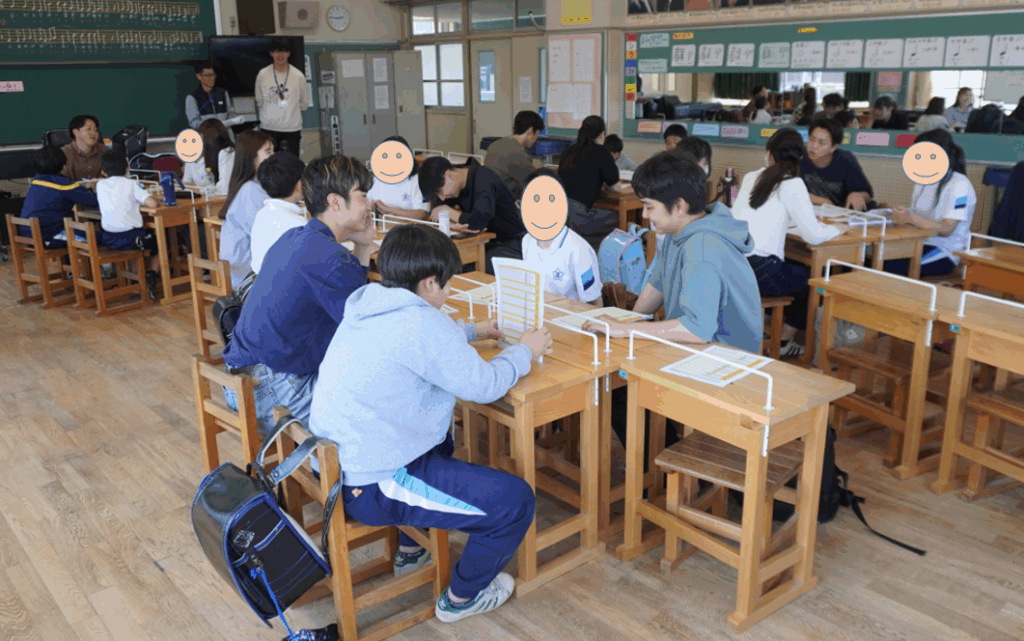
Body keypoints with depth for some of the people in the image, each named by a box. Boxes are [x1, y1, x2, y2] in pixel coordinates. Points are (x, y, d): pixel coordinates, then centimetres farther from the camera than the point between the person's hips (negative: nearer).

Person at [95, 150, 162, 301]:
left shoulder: (101, 185, 9)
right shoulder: (130, 184, -2)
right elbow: (152, 203, -15)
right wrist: (157, 201, 8)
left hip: (109, 239, 4)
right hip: (131, 236, -4)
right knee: (158, 244, 20)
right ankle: (151, 275, -2)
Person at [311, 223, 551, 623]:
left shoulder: (367, 304, 5)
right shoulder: (421, 323, -23)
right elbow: (485, 385, -12)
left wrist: (473, 331, 30)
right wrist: (525, 350, 5)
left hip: (335, 465, 10)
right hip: (371, 488, -10)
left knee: (441, 441, 37)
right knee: (515, 500, -4)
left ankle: (410, 551, 45)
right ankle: (462, 598, 19)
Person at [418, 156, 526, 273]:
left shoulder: (484, 179, -22)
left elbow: (477, 223, -33)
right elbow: (434, 214, -1)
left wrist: (447, 211, -16)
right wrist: (453, 224, -23)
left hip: (512, 242, -7)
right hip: (488, 242, 7)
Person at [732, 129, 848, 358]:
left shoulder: (750, 178, 14)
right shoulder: (792, 185, -3)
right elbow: (813, 236, -5)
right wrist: (835, 229, 15)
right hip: (757, 271, -6)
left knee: (796, 270, 31)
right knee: (811, 279, 22)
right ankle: (783, 341, 30)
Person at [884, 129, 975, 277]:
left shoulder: (960, 186, -10)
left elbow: (946, 230, -17)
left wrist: (911, 218, -28)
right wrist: (902, 216, -8)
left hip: (945, 251, -7)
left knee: (891, 266, -32)